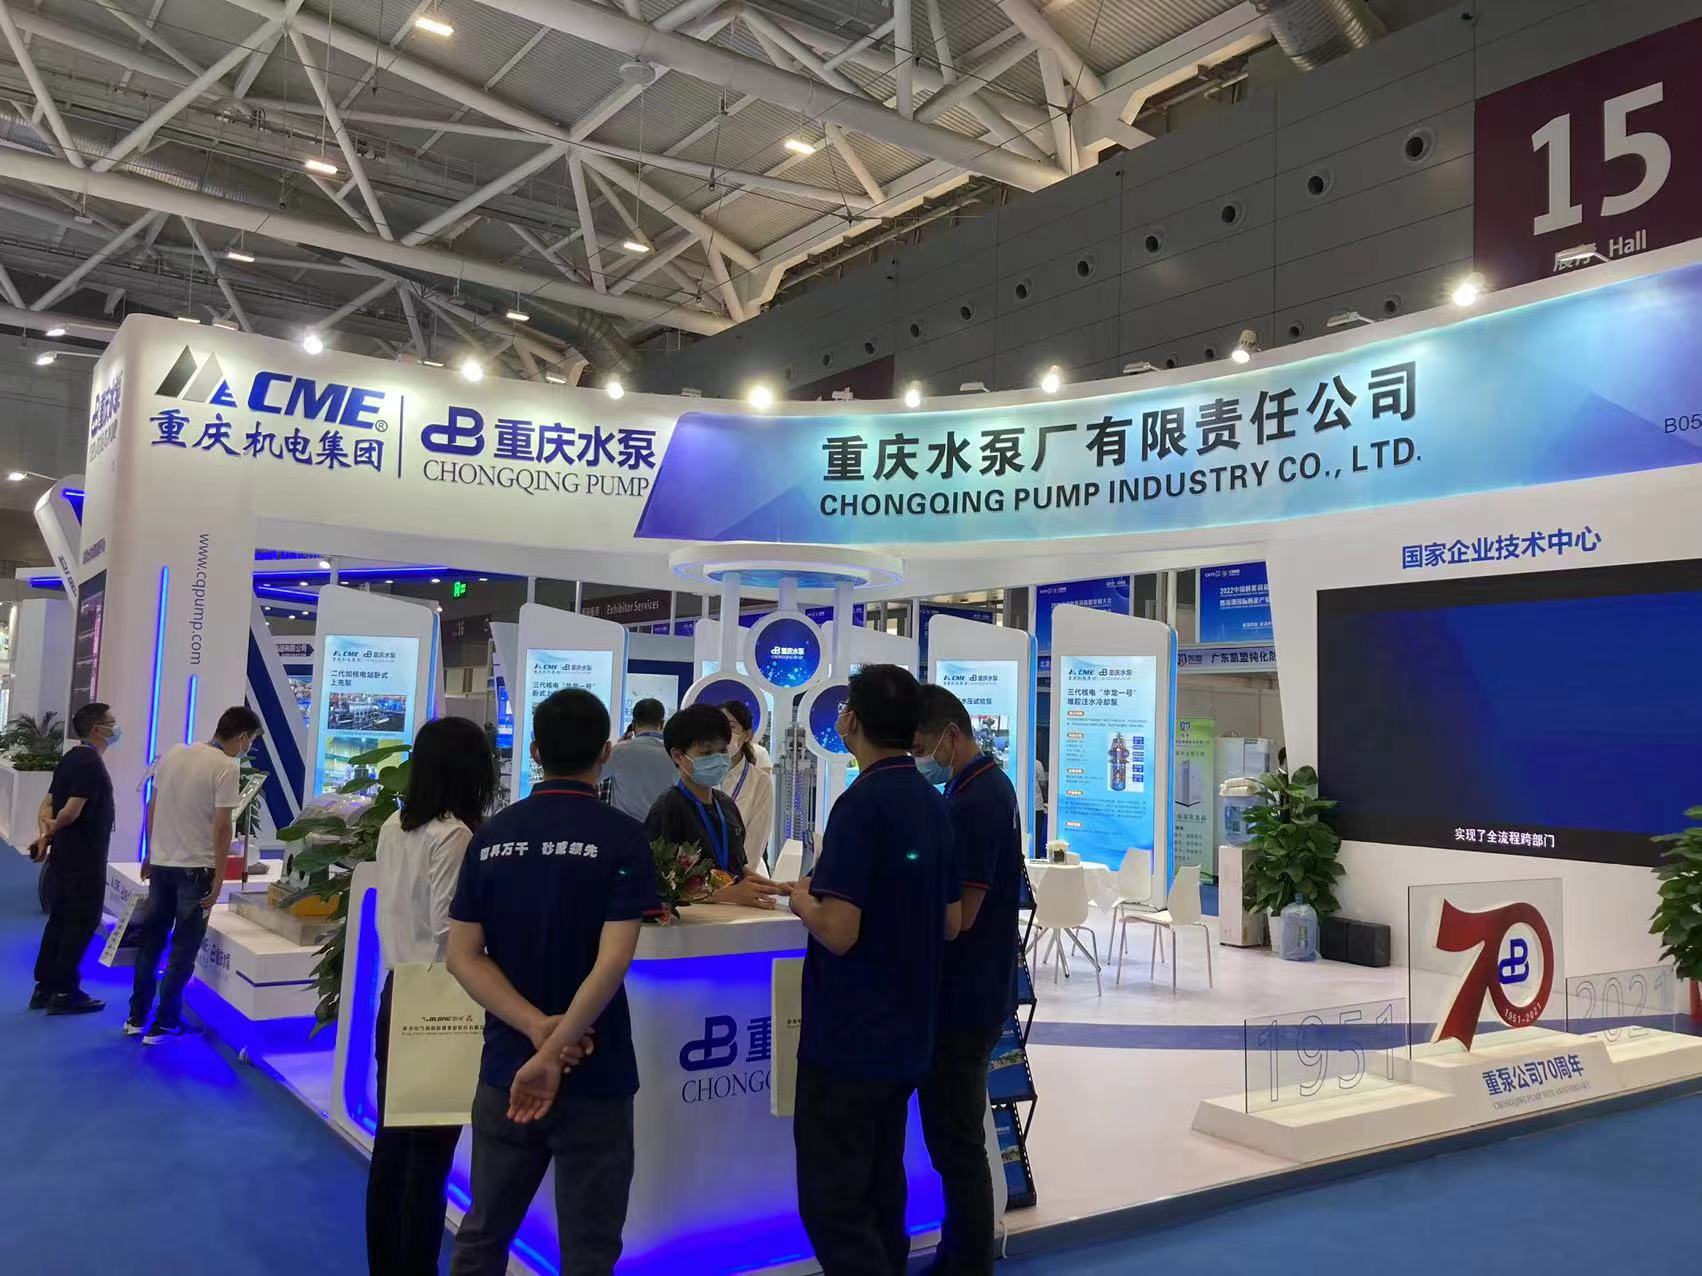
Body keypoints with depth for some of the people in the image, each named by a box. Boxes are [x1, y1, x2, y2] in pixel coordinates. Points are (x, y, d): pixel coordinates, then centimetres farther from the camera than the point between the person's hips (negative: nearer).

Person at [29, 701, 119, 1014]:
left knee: (59, 920, 15)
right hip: (84, 859, -9)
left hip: (64, 856, 9)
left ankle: (44, 989, 20)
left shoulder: (71, 758, 13)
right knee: (82, 923, -1)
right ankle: (64, 993, 3)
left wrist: (44, 833, -3)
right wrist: (50, 834, -6)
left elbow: (47, 805, 11)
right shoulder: (91, 764, -19)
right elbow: (70, 812, -24)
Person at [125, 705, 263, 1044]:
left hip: (161, 863, 6)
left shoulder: (174, 752, 5)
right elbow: (222, 827, -17)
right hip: (195, 868, -6)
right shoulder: (227, 767, -15)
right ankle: (163, 1025, 9)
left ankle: (136, 1018, 25)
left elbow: (152, 807, 12)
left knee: (151, 942, 17)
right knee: (183, 949, 5)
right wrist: (218, 879, -12)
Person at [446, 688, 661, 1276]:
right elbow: (612, 962, -21)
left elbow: (462, 955, -3)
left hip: (504, 1067, 4)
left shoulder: (491, 835, 1)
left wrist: (536, 1027, -12)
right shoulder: (622, 836, -12)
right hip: (593, 1075, -4)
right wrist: (553, 1053, -17)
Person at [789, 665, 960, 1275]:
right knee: (879, 1189, 18)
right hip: (906, 1034, 8)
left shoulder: (861, 803, -18)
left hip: (849, 1036, -8)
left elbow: (838, 931, -23)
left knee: (833, 1203, 1)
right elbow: (949, 924, 12)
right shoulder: (934, 804, 7)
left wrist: (802, 899, -4)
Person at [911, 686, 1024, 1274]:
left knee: (956, 1141, 2)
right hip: (966, 991, 10)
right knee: (955, 1136, 19)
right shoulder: (984, 786, 10)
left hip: (965, 999, -10)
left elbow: (958, 914, -24)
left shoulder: (977, 801, -21)